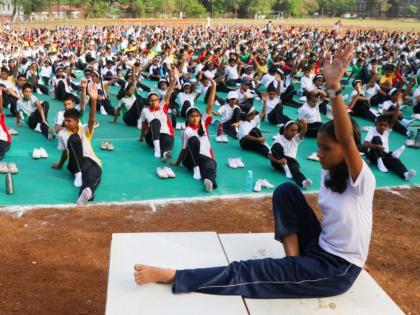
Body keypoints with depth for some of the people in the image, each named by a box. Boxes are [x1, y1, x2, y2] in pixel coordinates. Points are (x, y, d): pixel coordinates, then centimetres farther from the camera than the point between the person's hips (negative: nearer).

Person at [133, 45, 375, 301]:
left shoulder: (361, 179, -23)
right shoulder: (329, 174, 3)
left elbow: (346, 140, -38)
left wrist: (334, 87, -49)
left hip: (338, 269, -7)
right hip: (319, 249, 7)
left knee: (251, 271, -17)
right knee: (287, 191, -6)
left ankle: (171, 276, -14)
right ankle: (294, 261, -7)